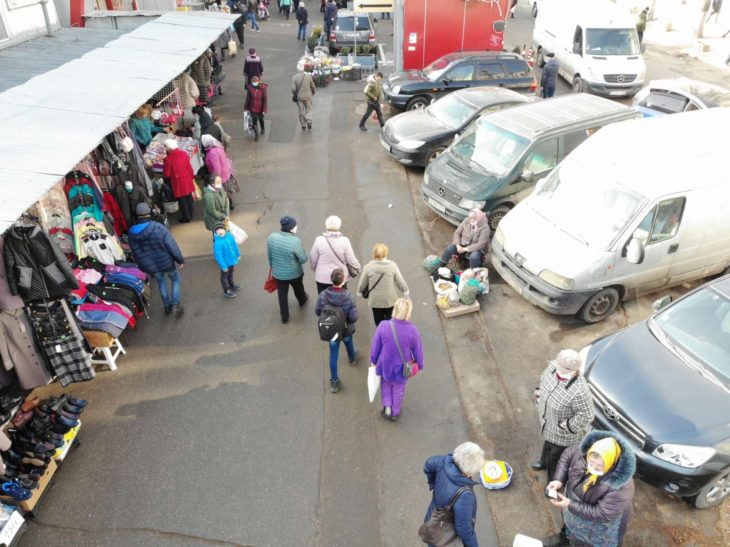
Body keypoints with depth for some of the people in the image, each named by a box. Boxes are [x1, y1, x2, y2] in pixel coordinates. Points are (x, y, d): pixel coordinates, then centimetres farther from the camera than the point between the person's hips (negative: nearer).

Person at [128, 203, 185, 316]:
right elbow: (172, 246, -18)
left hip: (149, 265, 4)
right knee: (175, 280, 21)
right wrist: (180, 259, -5)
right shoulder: (158, 227, -23)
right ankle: (175, 304, 9)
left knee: (161, 283, 27)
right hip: (165, 262, -4)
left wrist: (143, 266, 18)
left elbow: (135, 253, 4)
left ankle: (167, 306, 37)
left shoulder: (132, 232, -8)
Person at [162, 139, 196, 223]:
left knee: (182, 199, 10)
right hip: (187, 179, 5)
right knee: (189, 197, 18)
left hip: (178, 182, -5)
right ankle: (191, 215, 32)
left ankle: (186, 217, 20)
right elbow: (189, 167, 2)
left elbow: (166, 174, -13)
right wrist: (192, 177, 15)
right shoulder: (184, 153, -6)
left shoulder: (168, 158, -20)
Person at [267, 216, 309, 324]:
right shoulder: (295, 241, -30)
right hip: (294, 273, -2)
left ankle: (284, 317, 33)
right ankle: (302, 300, 59)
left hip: (278, 273, 2)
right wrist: (307, 256, 3)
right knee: (298, 288, 29)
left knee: (282, 294, 20)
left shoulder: (271, 237, -16)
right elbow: (303, 259, -20)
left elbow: (269, 255, -1)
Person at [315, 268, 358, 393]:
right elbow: (353, 318, -25)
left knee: (333, 356, 16)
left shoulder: (323, 296, -25)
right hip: (346, 330, -1)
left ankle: (334, 382, 28)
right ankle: (352, 358, 64)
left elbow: (318, 312, -10)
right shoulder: (348, 298, -31)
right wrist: (346, 316, -3)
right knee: (348, 343, 32)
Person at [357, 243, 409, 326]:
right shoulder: (392, 265, -13)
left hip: (375, 300, 0)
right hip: (390, 299, 0)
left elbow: (362, 283, -1)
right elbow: (400, 280, -5)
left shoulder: (368, 267, -13)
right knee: (389, 318, 19)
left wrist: (360, 292, 19)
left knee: (379, 320, 15)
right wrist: (405, 291, 13)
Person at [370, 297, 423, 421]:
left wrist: (373, 360, 9)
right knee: (398, 389, 25)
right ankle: (395, 412, 44)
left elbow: (375, 346, -11)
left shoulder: (383, 326, -26)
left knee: (386, 384, 32)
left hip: (385, 364, 0)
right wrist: (419, 365, 8)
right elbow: (418, 351, -12)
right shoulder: (413, 330, -27)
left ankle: (387, 406, 28)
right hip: (402, 368, 0)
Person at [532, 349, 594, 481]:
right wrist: (538, 394, 1)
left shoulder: (579, 391, -42)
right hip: (547, 421, 7)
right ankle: (545, 462, 68)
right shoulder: (553, 366, -23)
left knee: (557, 460, 19)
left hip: (563, 434, -7)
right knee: (547, 443, 36)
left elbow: (586, 416, -29)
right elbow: (543, 379, 1)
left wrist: (566, 425, -22)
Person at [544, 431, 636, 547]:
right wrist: (559, 480, -22)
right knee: (570, 518, 33)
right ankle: (566, 536, 65)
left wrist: (570, 505, -31)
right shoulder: (585, 449, -32)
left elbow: (601, 515, -34)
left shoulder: (620, 487, -43)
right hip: (575, 498, 5)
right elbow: (567, 456, -11)